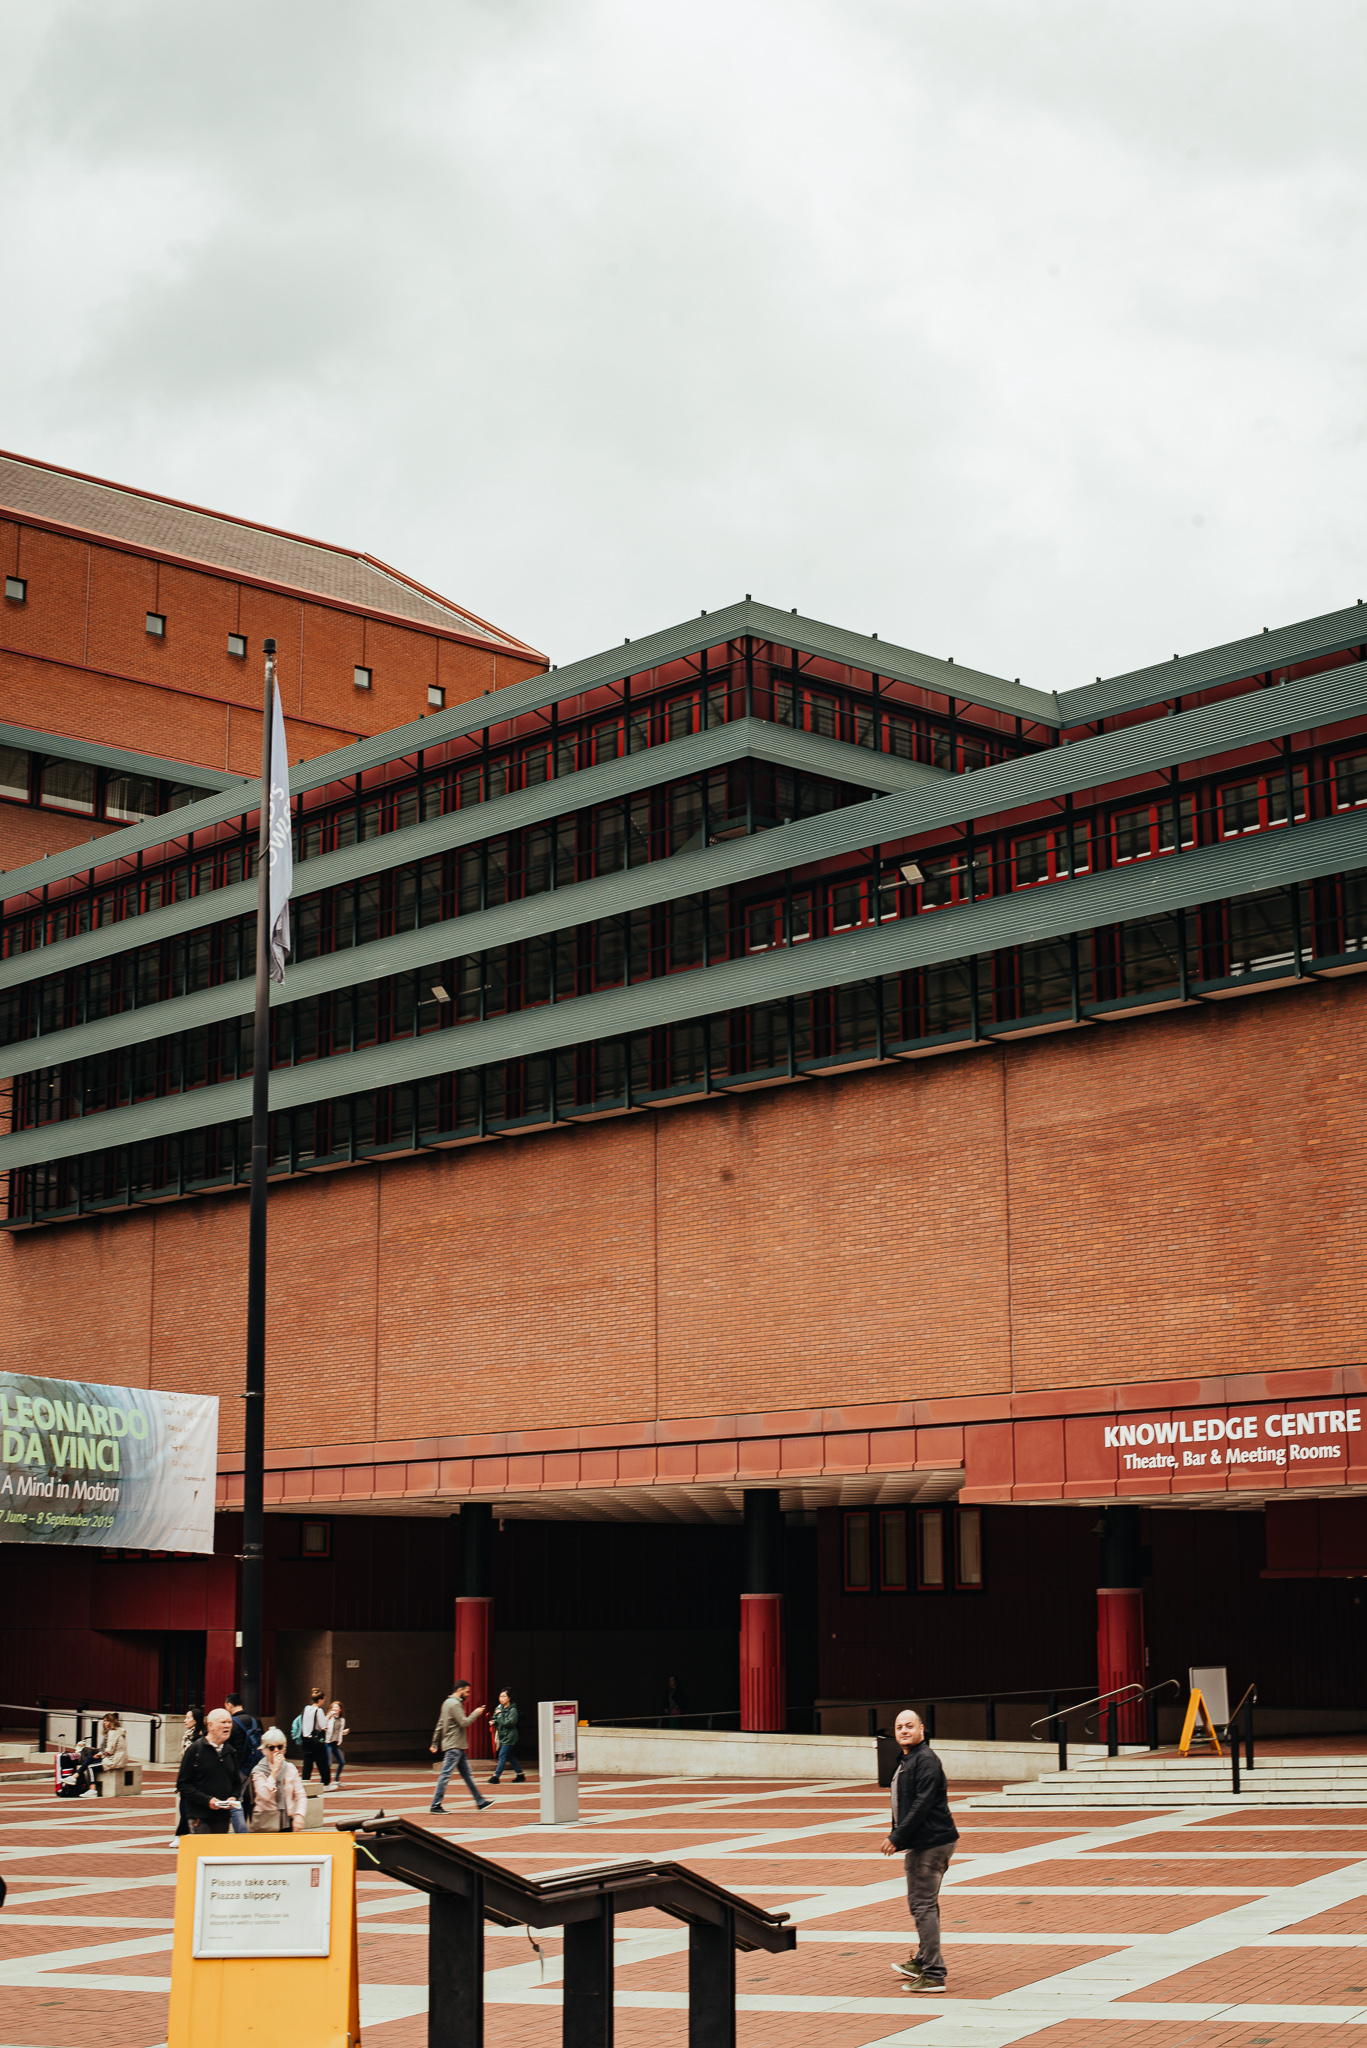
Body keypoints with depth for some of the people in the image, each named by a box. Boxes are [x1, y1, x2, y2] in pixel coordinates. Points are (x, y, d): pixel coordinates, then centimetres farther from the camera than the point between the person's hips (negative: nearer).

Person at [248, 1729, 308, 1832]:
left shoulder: (290, 1768, 9)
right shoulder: (258, 1771, -2)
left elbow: (301, 1795, 6)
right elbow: (265, 1795, -18)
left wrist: (299, 1814, -11)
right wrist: (275, 1770, -16)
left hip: (287, 1824, 3)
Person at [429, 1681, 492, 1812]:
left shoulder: (447, 1703, 17)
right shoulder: (455, 1704, -15)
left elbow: (440, 1725, 18)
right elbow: (464, 1722, -21)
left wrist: (435, 1743, 20)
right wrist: (476, 1713, -6)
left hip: (458, 1747, 11)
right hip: (454, 1746, -11)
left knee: (467, 1774, 11)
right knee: (446, 1774, -7)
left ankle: (480, 1802, 14)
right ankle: (436, 1805, -4)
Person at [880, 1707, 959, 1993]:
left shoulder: (926, 1760, -16)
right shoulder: (908, 1760, 17)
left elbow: (922, 1803, -23)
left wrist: (898, 1837, -22)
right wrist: (897, 1832, 20)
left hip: (930, 1842, -11)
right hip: (922, 1843, 11)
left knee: (923, 1905, -11)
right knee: (923, 1904, 21)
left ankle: (933, 1975, -10)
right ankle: (923, 1961, 35)